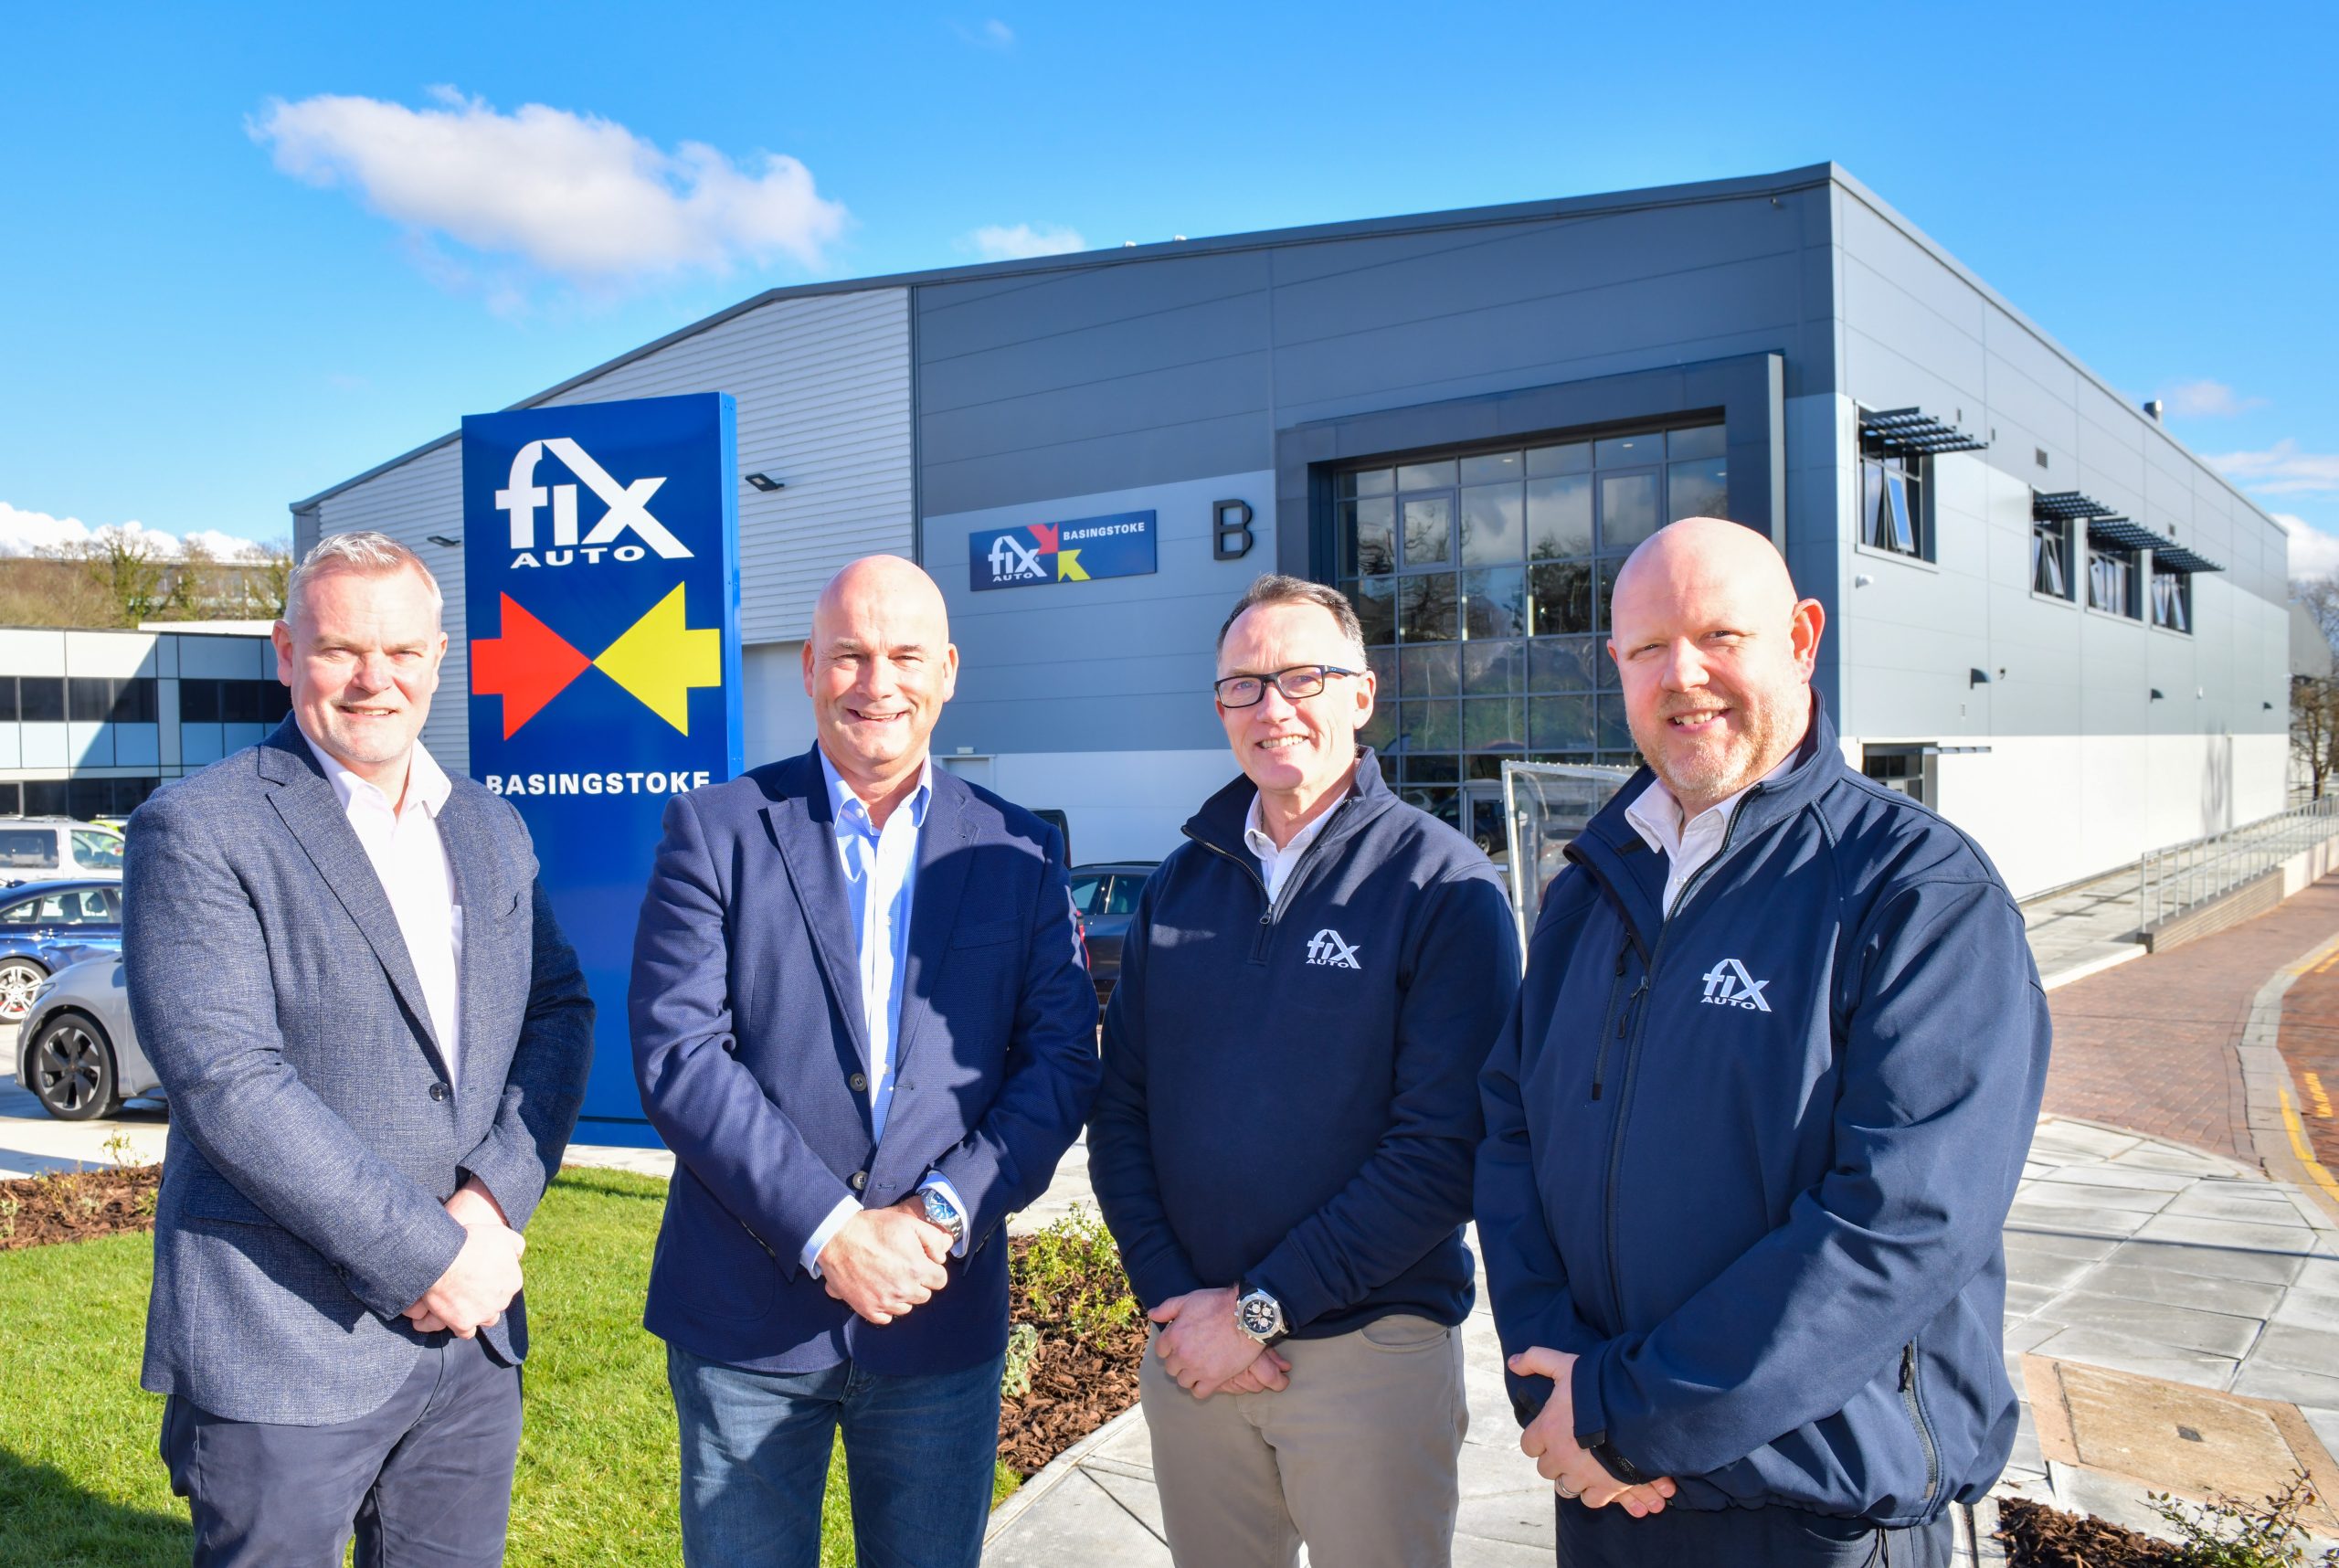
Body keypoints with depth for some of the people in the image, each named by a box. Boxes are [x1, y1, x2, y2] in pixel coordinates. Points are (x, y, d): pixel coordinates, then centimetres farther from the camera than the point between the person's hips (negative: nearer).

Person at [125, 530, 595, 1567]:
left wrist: (496, 1202, -11)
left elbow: (560, 1015, 6)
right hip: (284, 1343, -5)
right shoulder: (196, 833, -9)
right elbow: (226, 1081, -17)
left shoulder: (491, 832, 10)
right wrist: (426, 1255, -18)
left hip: (471, 1330, 5)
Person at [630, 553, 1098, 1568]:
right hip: (745, 1321, -1)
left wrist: (942, 1215, -14)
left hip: (944, 1318, 2)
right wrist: (828, 1231, -16)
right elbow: (676, 1053, -10)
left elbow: (1062, 1060, -1)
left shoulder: (1020, 853, 3)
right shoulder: (715, 829, -2)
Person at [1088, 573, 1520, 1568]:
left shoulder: (1446, 887, -9)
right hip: (1190, 1350, 4)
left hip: (1372, 1358, -4)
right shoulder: (1179, 885, 7)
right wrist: (1172, 1299, -8)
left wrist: (1261, 1307, -15)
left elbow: (1444, 1147, -15)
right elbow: (1120, 1111, 6)